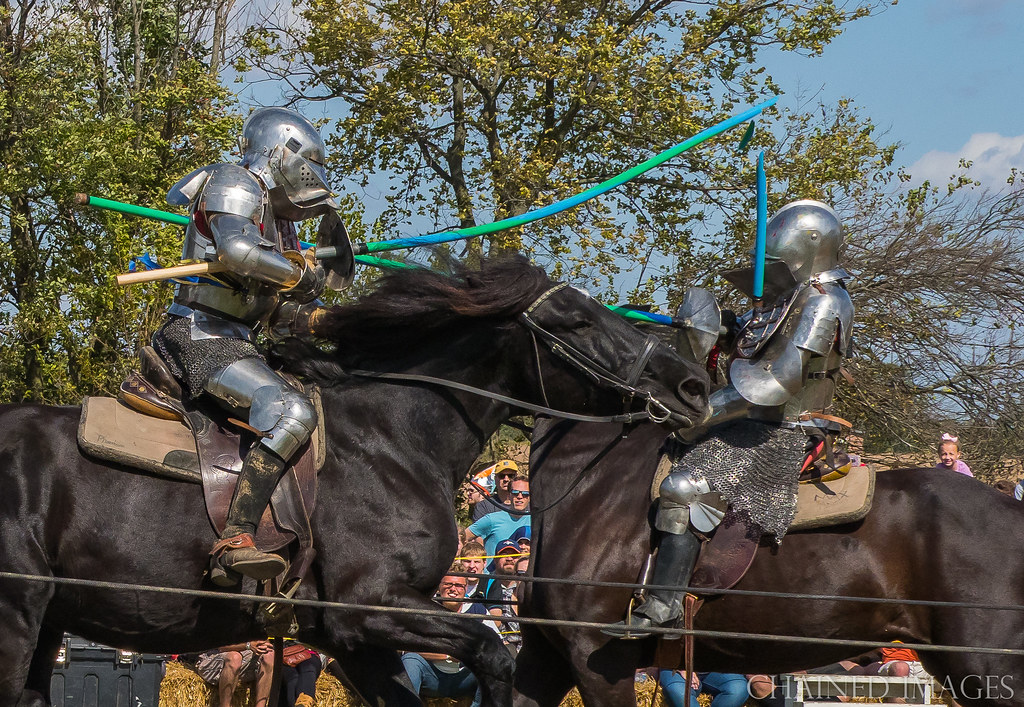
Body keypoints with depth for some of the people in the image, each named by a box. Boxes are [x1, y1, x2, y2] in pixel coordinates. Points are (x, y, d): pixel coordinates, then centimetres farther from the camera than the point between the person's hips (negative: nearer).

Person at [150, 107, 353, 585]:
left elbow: (282, 307, 27)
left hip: (236, 345, 11)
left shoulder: (279, 220, 25)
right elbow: (237, 250, -25)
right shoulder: (234, 185, -4)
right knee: (291, 412, -29)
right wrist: (303, 275, -12)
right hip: (202, 339, -11)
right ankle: (235, 543, -39)